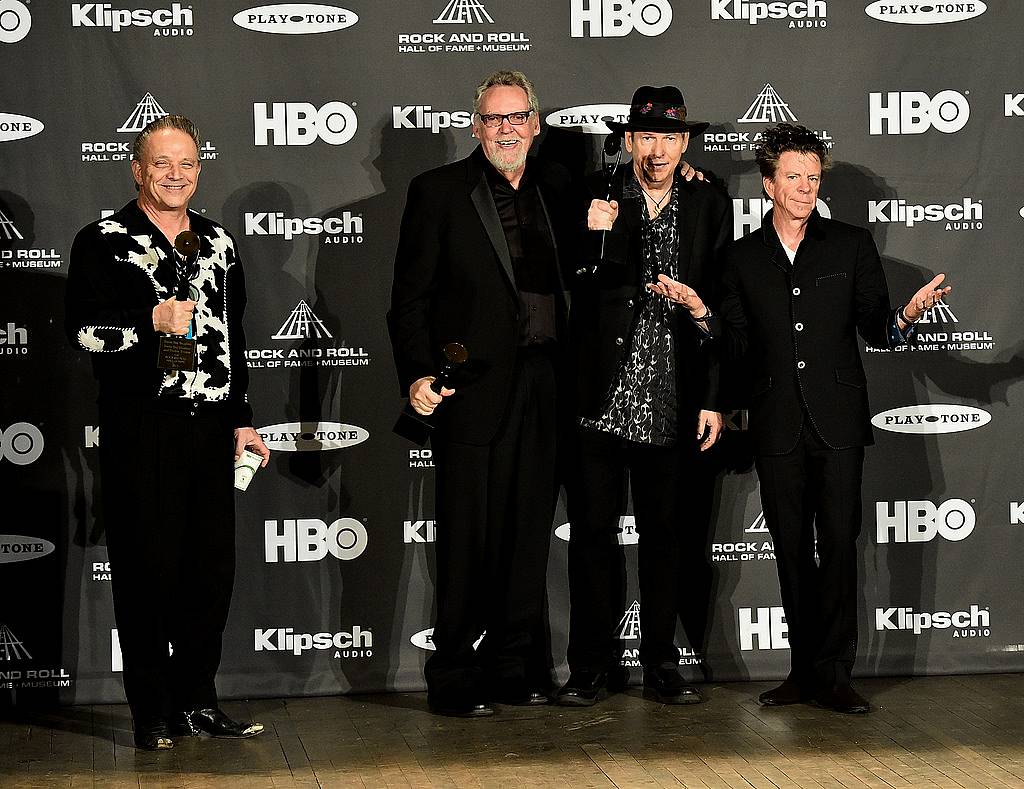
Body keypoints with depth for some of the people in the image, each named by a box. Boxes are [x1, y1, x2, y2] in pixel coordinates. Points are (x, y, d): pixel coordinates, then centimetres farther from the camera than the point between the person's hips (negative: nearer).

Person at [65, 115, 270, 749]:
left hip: (211, 429, 5)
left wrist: (242, 419, 17)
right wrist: (153, 320, -20)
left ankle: (198, 699, 18)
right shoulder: (104, 241, 1)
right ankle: (154, 712, 6)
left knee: (214, 567, 5)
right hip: (140, 429, -5)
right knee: (149, 568, -3)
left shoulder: (218, 243, 17)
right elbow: (82, 329, -7)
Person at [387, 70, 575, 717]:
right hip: (475, 390, -4)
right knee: (467, 538, -2)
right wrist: (418, 374, -14)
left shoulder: (556, 186, 13)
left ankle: (518, 666, 19)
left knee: (530, 532, 9)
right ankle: (455, 678, 7)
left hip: (544, 389, 4)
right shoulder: (438, 191, 1)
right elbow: (410, 297, -2)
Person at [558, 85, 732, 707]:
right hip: (600, 398, -1)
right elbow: (580, 296, 0)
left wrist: (714, 399, 3)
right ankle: (593, 665, 13)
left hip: (672, 402, 1)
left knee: (666, 533, 8)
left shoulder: (710, 205, 6)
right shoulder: (596, 199, 1)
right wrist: (599, 236, -17)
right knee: (594, 532, 3)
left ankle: (663, 666, 19)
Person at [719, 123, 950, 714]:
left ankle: (833, 673, -1)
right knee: (792, 549, 5)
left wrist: (908, 316, -15)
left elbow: (876, 331, 6)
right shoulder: (744, 258, 11)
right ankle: (805, 670, 13)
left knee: (839, 544, -7)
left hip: (838, 420, -2)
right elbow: (739, 347, 10)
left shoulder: (852, 245, 7)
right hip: (777, 426, 2)